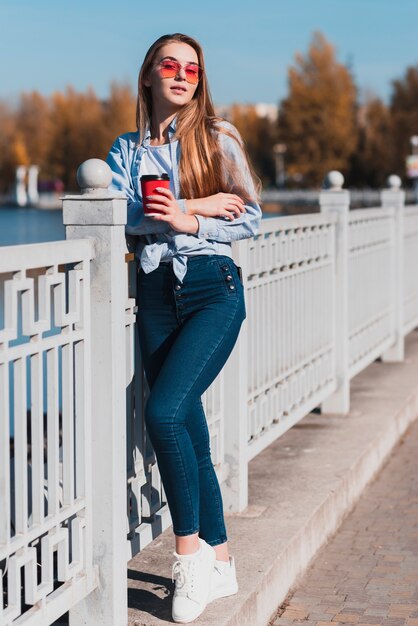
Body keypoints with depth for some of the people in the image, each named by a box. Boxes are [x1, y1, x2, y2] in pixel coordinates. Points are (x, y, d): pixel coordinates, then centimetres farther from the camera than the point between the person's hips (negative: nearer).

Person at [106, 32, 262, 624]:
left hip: (212, 288, -4)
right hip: (156, 293, 4)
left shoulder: (219, 137, 4)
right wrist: (198, 204, -12)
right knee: (190, 432, 5)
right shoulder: (127, 148, 12)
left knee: (165, 412, -21)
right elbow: (118, 215, -4)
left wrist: (187, 222, -13)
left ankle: (190, 546, -6)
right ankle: (219, 563, 15)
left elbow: (250, 218, 1)